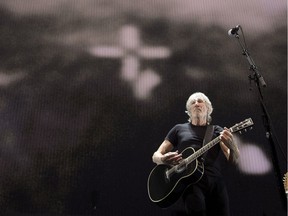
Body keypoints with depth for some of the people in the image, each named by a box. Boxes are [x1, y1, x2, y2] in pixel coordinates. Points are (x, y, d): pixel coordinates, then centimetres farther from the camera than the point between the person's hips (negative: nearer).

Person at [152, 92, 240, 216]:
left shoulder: (217, 131, 18)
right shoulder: (179, 129, 17)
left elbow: (233, 159, 3)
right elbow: (156, 156, 14)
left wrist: (231, 145, -22)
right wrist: (163, 159, -12)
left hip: (215, 180, 3)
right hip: (190, 180, -2)